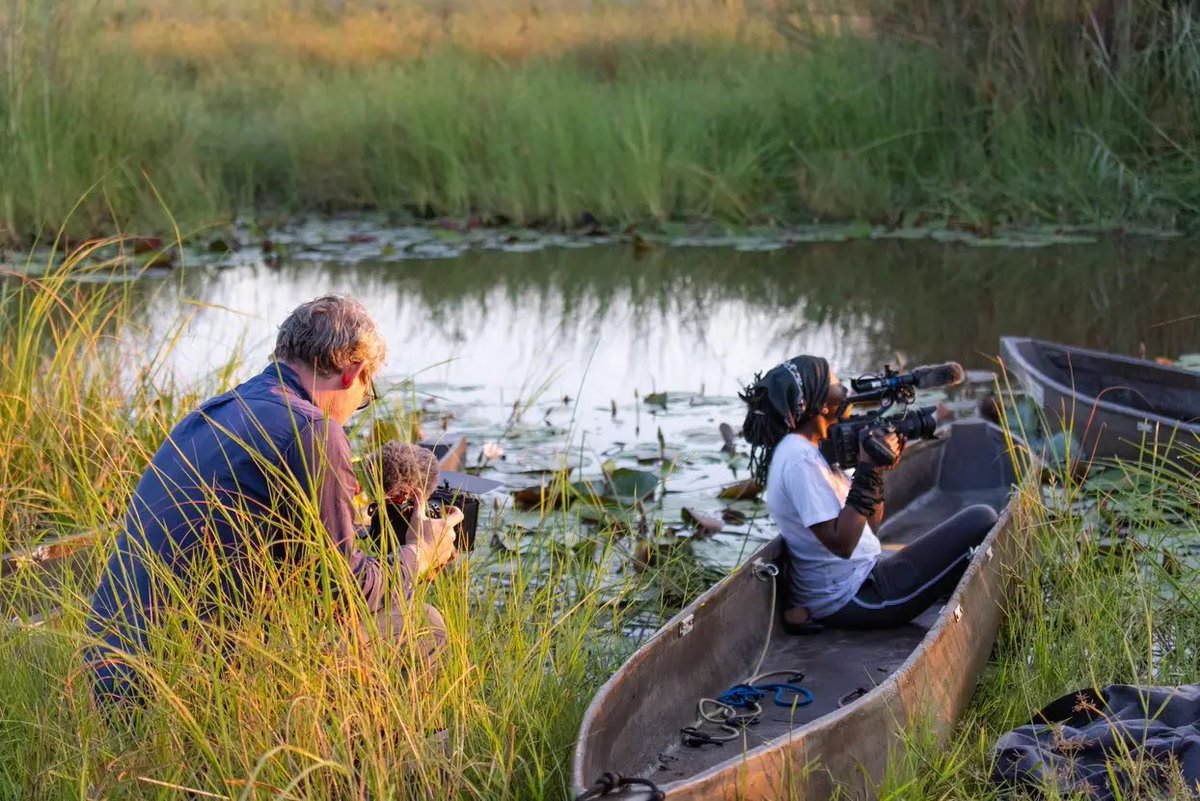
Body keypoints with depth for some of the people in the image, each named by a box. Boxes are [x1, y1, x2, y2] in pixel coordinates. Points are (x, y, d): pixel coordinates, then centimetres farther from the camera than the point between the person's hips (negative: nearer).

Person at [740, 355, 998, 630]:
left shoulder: (811, 451, 10)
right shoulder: (798, 460, -20)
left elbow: (870, 523, 13)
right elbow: (841, 543, -26)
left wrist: (878, 468, -1)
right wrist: (868, 470, -24)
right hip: (851, 602, -11)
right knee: (982, 520, -10)